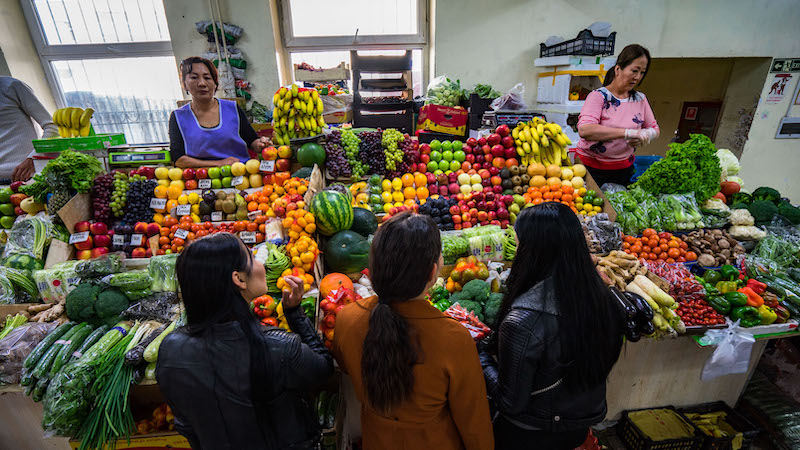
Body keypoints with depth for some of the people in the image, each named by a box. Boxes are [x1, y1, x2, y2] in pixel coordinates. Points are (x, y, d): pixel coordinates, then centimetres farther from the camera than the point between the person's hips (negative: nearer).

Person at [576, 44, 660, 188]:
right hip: (592, 168, -5)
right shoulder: (598, 96, -11)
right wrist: (629, 133, -29)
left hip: (624, 169, 6)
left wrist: (645, 135, -10)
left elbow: (654, 129, 16)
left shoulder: (640, 99, 8)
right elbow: (584, 130, -28)